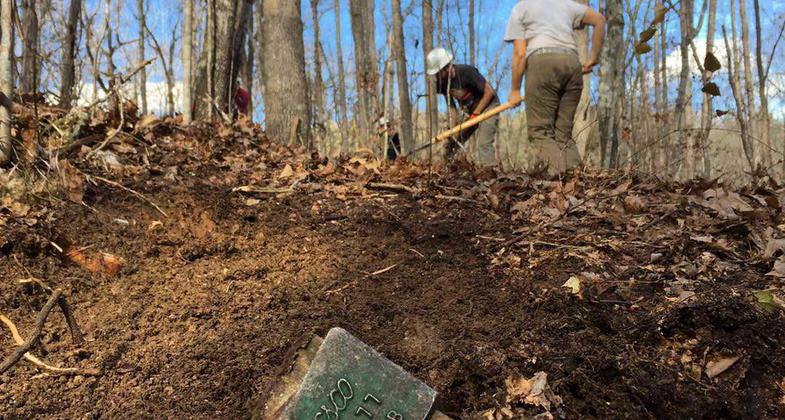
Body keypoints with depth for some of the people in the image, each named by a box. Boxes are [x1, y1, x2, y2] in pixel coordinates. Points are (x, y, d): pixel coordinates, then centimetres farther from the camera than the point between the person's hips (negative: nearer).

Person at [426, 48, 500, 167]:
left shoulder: (466, 72, -26)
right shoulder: (441, 83, -7)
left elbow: (489, 91, -21)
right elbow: (452, 108, -4)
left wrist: (475, 114, -20)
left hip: (487, 105, -7)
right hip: (469, 110, 7)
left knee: (484, 143, -23)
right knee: (454, 143, 1)